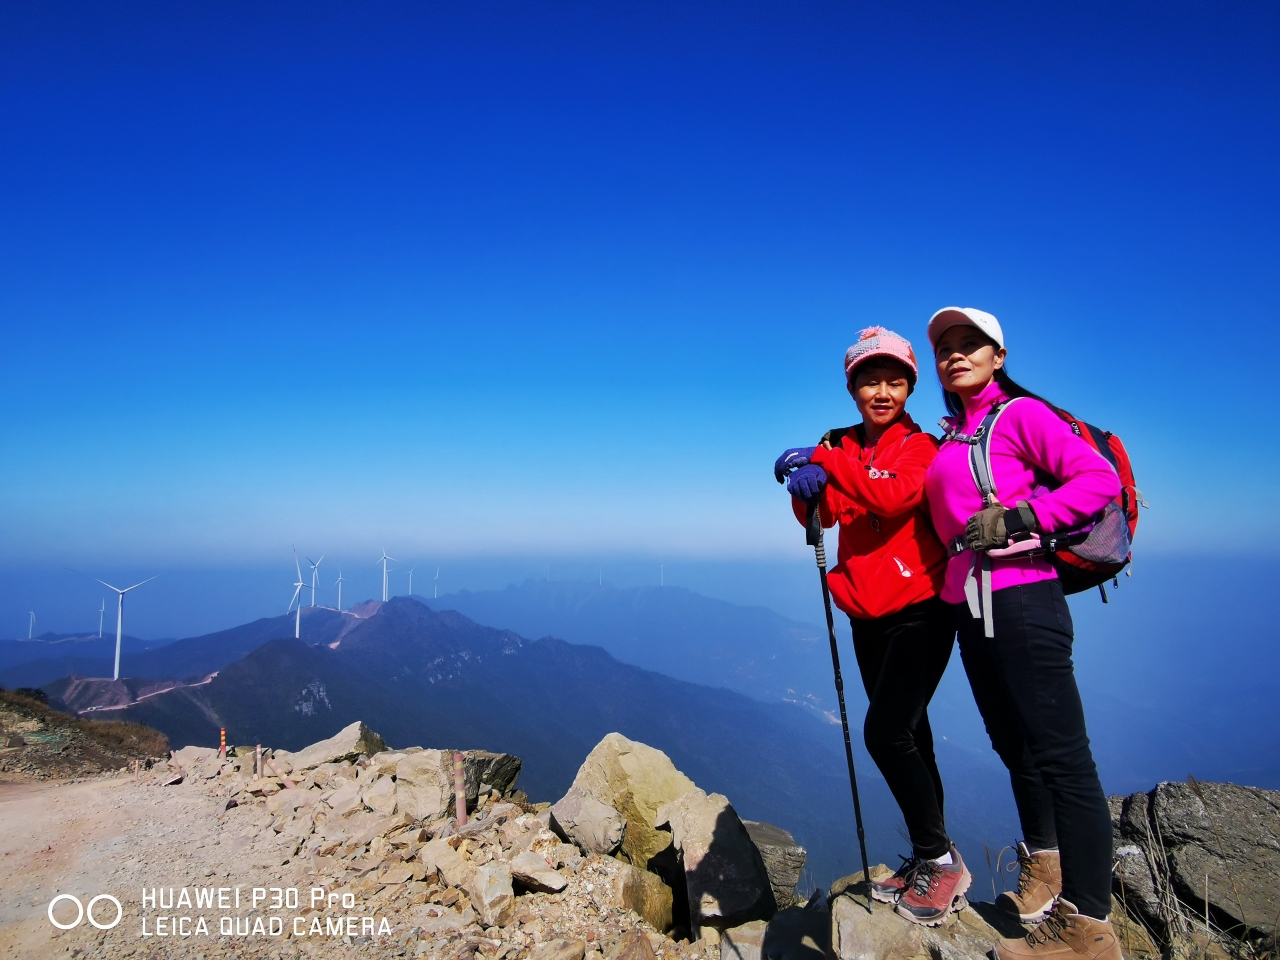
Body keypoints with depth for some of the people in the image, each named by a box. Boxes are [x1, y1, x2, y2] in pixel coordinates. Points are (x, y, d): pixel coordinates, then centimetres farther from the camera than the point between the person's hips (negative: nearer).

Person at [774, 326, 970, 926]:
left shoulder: (921, 447, -5)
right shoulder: (841, 449, 10)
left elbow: (893, 496, -26)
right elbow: (822, 517, -4)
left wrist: (823, 460, -28)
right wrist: (807, 491, -25)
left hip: (919, 610, -6)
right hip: (868, 616, 6)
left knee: (885, 731, -15)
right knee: (907, 737, 15)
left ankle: (939, 859, 4)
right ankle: (929, 860, 29)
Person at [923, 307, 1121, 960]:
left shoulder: (1021, 414, -2)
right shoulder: (948, 440, 19)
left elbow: (1100, 478, -10)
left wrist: (1019, 519, -19)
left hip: (1020, 597, -8)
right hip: (969, 605, 8)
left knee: (1060, 752, -5)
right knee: (1014, 743, 18)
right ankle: (1043, 863, 36)